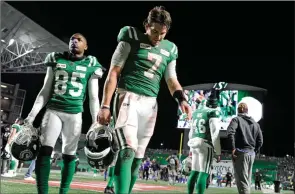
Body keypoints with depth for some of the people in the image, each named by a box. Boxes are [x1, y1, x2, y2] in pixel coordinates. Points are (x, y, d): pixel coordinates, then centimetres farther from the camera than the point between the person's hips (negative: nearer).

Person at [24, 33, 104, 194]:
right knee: (44, 149, -14)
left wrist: (96, 123, 1)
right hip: (53, 110, 1)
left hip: (75, 114, 0)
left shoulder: (90, 66, 6)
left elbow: (93, 97, 8)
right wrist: (31, 115, 5)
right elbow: (45, 91, 12)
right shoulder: (56, 60, 10)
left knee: (69, 155, 3)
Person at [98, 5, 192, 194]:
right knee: (128, 150, -21)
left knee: (138, 156, 7)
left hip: (150, 104, 5)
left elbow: (172, 80, 17)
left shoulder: (169, 49, 13)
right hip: (128, 98, -5)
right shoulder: (132, 38, -1)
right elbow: (114, 73, -3)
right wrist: (105, 105, -8)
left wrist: (181, 99, -5)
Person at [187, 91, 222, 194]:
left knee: (194, 172, 12)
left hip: (194, 143, 7)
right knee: (204, 173, -8)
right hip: (206, 145, -7)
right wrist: (218, 152, -10)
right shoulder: (214, 113, -7)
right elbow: (215, 134, -14)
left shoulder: (196, 112, 14)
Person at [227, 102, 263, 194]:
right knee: (247, 180, 14)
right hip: (251, 154, 6)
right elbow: (260, 141, 16)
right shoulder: (255, 123, 19)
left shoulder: (236, 119, 0)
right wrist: (254, 151, 17)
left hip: (240, 152, -6)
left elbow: (230, 133, -19)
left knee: (242, 180, -8)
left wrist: (233, 148, -16)